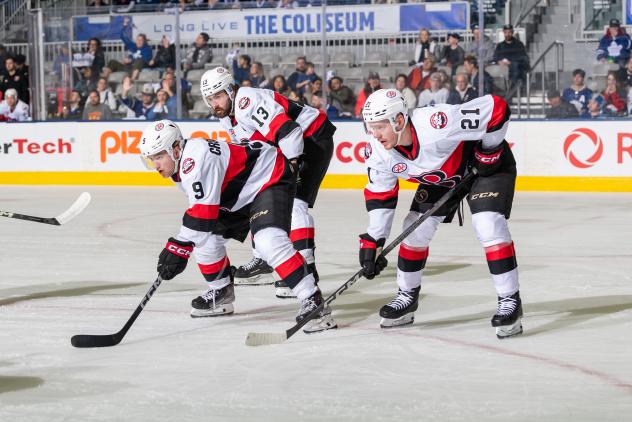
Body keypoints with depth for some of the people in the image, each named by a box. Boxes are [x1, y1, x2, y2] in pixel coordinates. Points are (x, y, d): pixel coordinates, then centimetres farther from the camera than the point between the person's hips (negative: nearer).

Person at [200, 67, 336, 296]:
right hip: (282, 151, 11)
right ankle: (263, 260, 27)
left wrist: (292, 166, -29)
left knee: (293, 202, -23)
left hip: (312, 139, -11)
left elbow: (286, 130, -33)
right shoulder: (228, 117, 8)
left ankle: (306, 269, -26)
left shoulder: (248, 101, -26)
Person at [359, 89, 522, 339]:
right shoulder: (377, 152, -20)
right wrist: (372, 241, -7)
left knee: (488, 223, -23)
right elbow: (379, 193, -4)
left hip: (487, 163, -7)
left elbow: (496, 108, -37)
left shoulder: (435, 125, -42)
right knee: (416, 227, 2)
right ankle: (407, 297, 21)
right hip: (440, 175, 7)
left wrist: (490, 151, -24)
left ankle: (510, 301, -15)